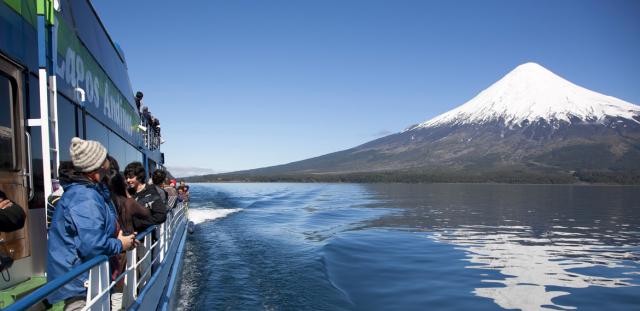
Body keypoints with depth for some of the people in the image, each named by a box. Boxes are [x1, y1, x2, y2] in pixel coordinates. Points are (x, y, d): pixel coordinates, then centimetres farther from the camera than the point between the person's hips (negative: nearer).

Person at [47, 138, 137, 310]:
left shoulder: (91, 191, 9)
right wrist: (120, 245, -15)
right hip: (79, 283, -11)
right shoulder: (85, 198, -26)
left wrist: (118, 237, 3)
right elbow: (93, 244, -33)